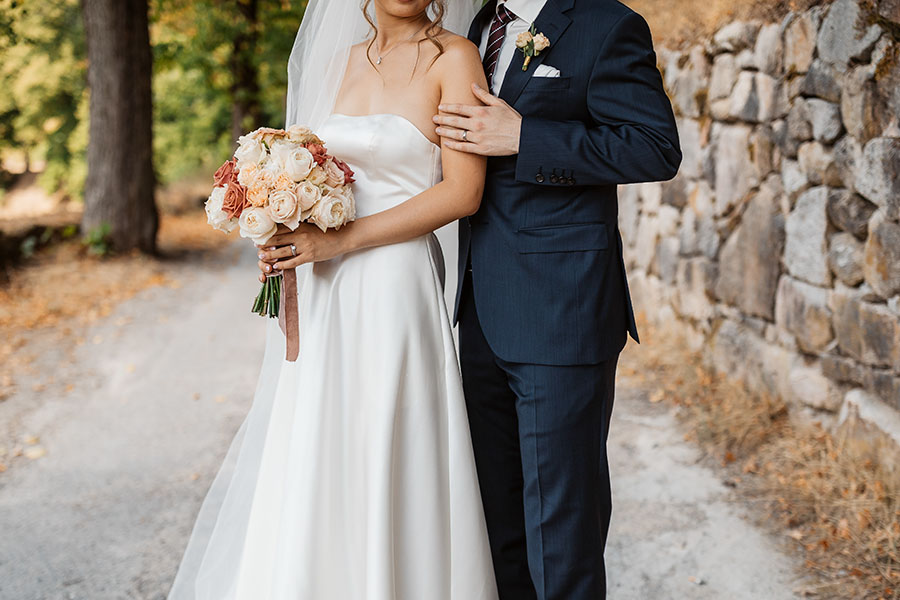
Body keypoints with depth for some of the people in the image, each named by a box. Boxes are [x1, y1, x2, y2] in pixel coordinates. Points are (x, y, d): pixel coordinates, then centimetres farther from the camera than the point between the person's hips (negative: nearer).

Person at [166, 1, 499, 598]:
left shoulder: (453, 57, -5)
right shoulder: (342, 61, 13)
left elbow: (463, 190, -12)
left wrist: (339, 241, -15)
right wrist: (284, 242, 1)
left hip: (393, 291, -6)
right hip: (319, 297, 6)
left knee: (376, 476, -1)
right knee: (301, 474, 10)